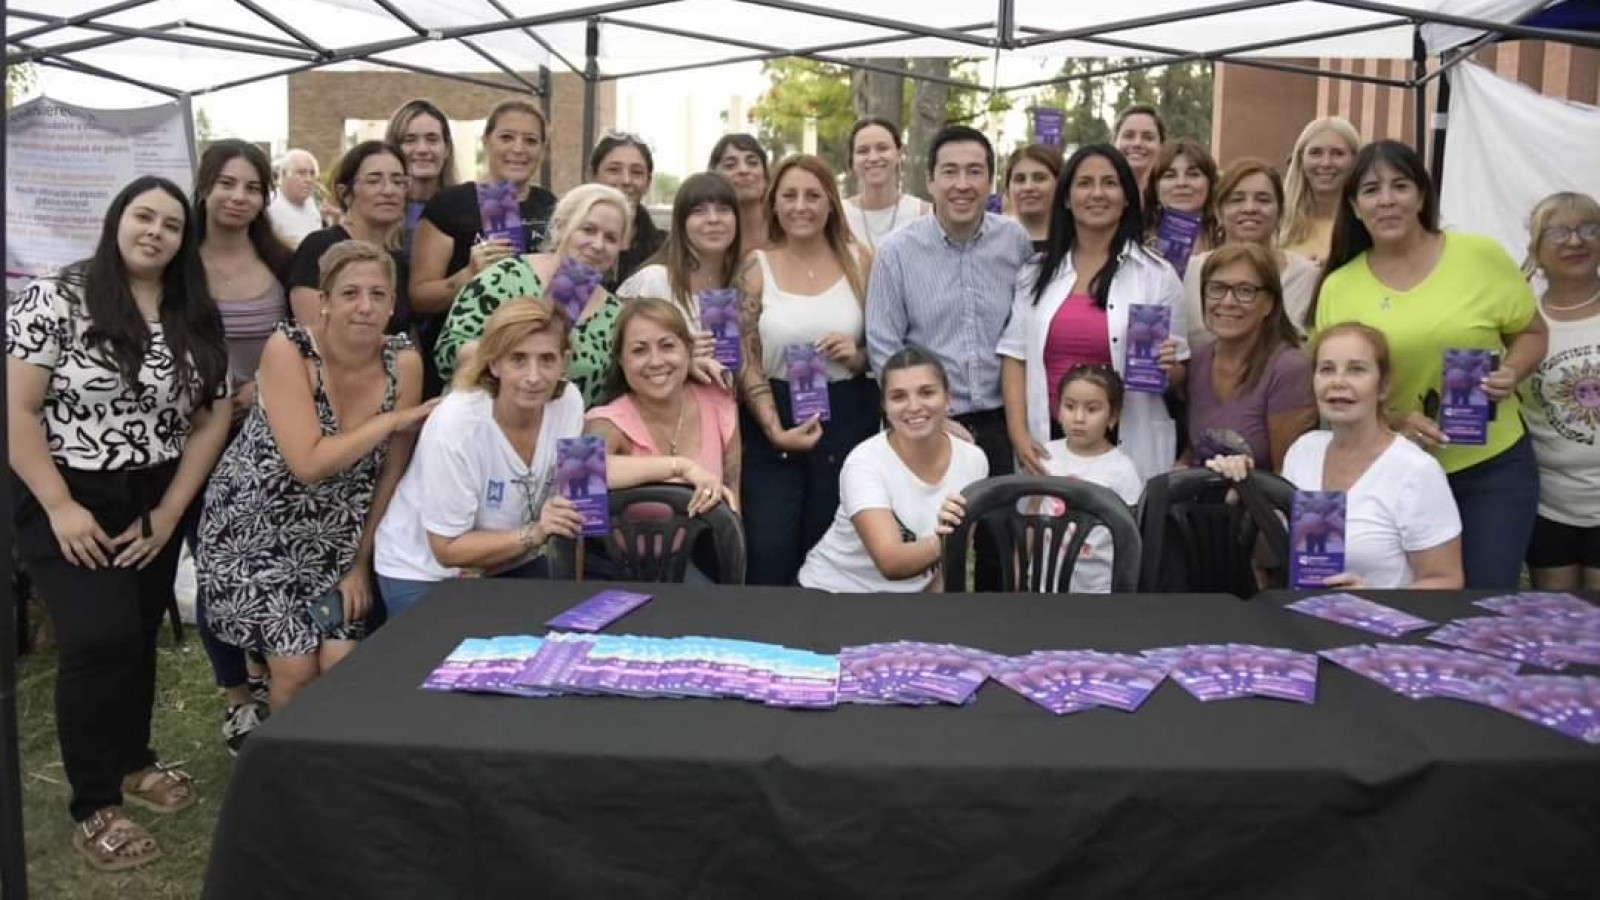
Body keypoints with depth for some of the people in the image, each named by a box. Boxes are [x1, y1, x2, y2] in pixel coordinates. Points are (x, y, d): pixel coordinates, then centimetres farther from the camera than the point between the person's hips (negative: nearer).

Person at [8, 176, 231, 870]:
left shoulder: (196, 320, 3)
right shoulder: (55, 299, -10)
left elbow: (212, 419, 4)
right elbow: (15, 409, -13)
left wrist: (170, 512, -2)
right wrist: (60, 508, -16)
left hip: (154, 506, 5)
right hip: (68, 504, -4)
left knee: (140, 637, 12)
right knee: (101, 639, -10)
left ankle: (133, 761, 34)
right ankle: (94, 806, 5)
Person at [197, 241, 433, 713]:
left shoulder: (404, 362, -9)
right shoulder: (288, 349, -20)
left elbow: (392, 472, -3)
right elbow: (310, 464, -27)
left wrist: (361, 563, -1)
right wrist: (394, 420, -23)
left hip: (335, 536, 3)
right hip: (256, 529, -3)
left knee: (344, 665, -7)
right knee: (297, 669, -7)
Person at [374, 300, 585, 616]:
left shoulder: (569, 401, -17)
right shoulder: (455, 426, -29)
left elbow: (566, 500, -3)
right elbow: (448, 550, -21)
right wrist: (534, 534, -32)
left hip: (513, 561, 4)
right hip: (424, 572, -4)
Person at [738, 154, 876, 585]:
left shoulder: (859, 260, 3)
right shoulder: (756, 266, 0)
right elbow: (746, 361, -3)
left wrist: (859, 356, -13)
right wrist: (775, 430, -14)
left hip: (847, 421, 1)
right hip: (772, 424, -1)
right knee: (767, 558, -4)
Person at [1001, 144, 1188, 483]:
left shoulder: (1157, 274, 2)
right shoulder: (1038, 273, 8)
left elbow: (1177, 378, 6)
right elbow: (1015, 356, 4)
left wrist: (1168, 369, -16)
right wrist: (1019, 433, -6)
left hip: (1130, 447, -1)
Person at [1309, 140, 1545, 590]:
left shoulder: (1482, 255, -4)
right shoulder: (1338, 287, -1)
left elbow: (1532, 332, 7)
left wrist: (1512, 373, -14)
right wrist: (1393, 420, -15)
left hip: (1493, 466, -1)